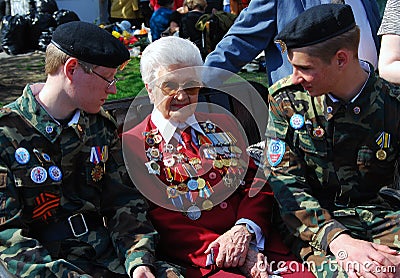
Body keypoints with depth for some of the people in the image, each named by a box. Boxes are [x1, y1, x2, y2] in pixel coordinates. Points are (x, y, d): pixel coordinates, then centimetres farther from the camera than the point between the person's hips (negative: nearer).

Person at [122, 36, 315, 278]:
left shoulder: (222, 125, 19)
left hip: (253, 239, 4)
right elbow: (160, 218, -2)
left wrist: (244, 229, -9)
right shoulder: (131, 144, 6)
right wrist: (218, 249, -13)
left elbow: (257, 182, 11)